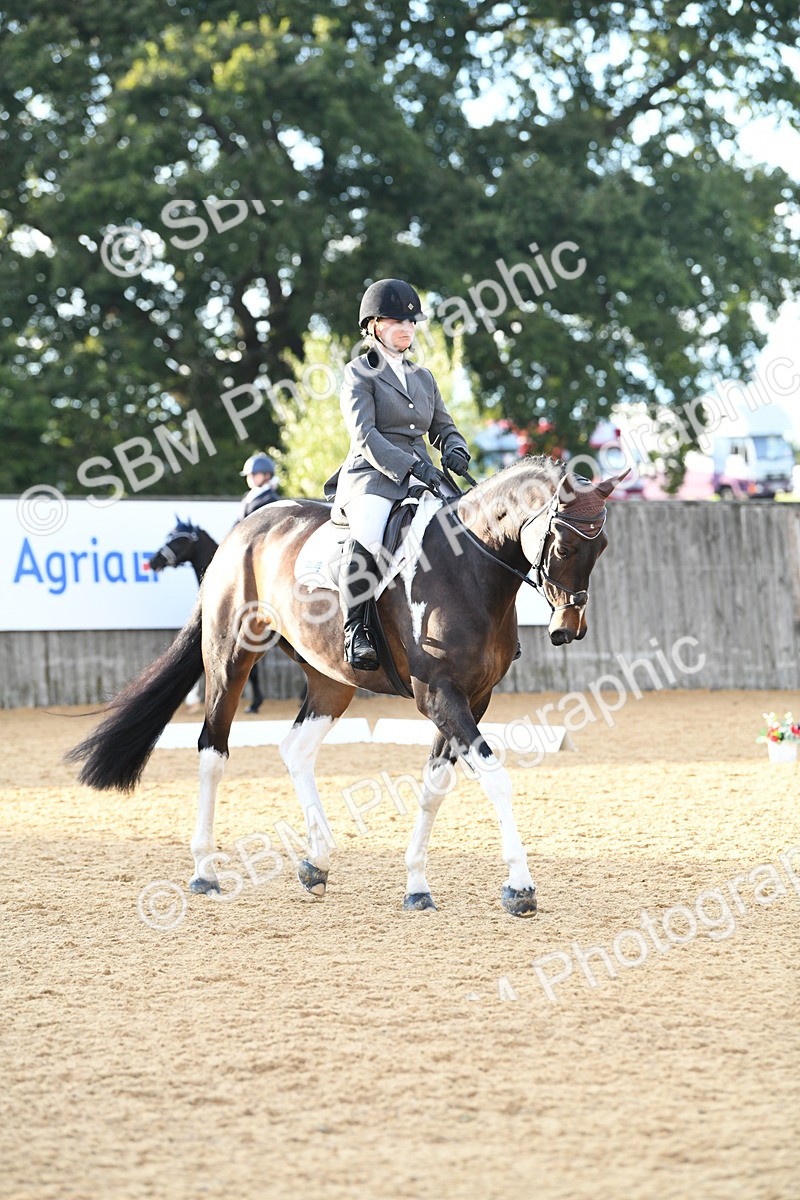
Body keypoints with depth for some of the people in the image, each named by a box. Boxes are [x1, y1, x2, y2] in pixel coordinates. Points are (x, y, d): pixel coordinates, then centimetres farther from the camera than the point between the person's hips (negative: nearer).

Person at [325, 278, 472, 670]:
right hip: (372, 478, -7)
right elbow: (364, 435, -10)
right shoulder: (359, 373, 2)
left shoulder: (423, 377, 22)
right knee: (368, 538, -37)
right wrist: (411, 465, -22)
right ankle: (354, 629, -28)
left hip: (421, 477, 7)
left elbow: (442, 426, 24)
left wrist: (455, 451, -2)